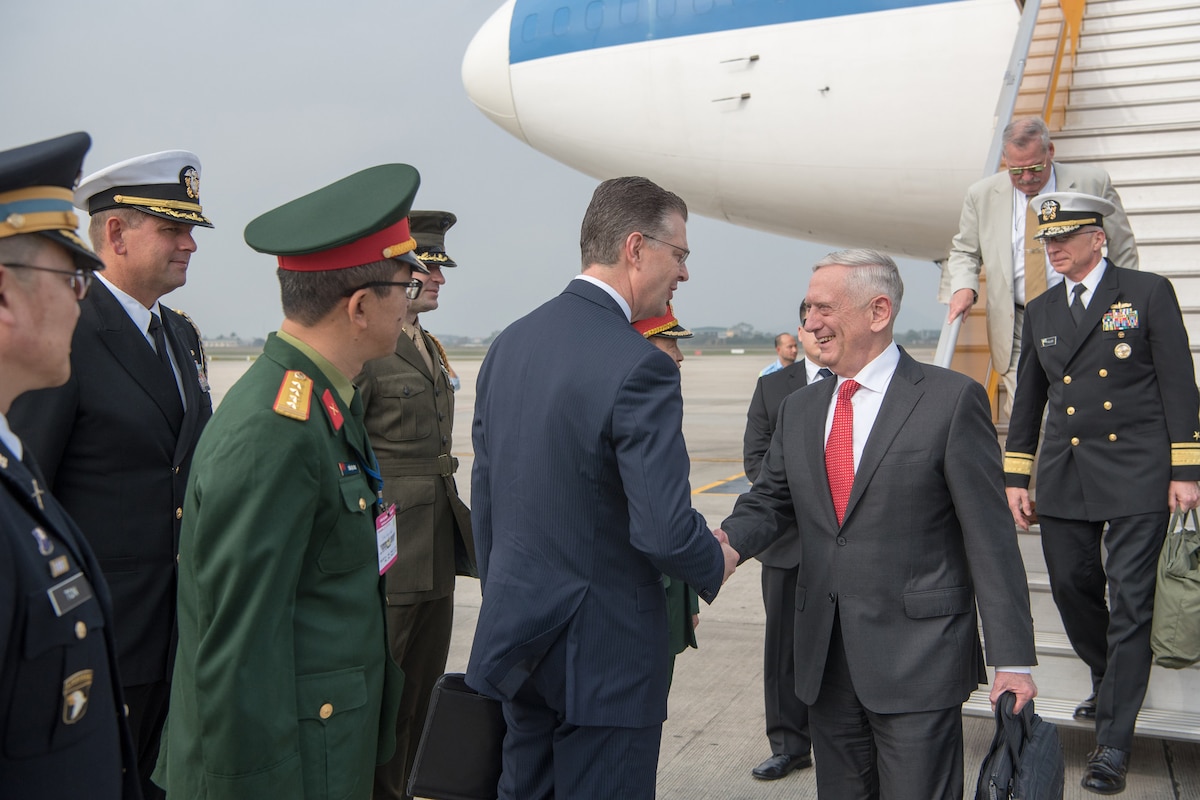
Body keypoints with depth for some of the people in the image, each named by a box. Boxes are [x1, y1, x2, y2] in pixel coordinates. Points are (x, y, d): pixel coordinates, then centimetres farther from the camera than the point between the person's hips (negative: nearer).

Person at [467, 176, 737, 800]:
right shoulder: (640, 366, -21)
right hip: (600, 652, -7)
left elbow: (484, 495, 8)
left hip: (513, 634, 7)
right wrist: (717, 564, -2)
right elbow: (665, 530, -24)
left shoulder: (508, 343, 2)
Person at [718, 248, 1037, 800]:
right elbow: (769, 501, 11)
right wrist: (727, 542, -13)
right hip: (824, 660, 5)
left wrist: (1012, 660, -9)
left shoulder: (951, 400, -7)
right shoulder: (799, 409, 10)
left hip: (918, 660, -5)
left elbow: (990, 537, -8)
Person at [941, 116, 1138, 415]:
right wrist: (963, 287, -7)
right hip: (1016, 329, 1)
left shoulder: (1093, 183, 1)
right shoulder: (982, 194, 5)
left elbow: (1123, 249, 8)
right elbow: (964, 251, 15)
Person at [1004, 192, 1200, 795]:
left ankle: (1113, 743, 2)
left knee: (1130, 604, -4)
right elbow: (1028, 400, 15)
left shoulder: (1148, 293, 0)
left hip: (1137, 476, -4)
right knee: (1072, 589, 9)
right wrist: (1015, 479, 11)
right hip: (1064, 479, 5)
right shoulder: (1040, 312, 12)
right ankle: (1110, 683, 37)